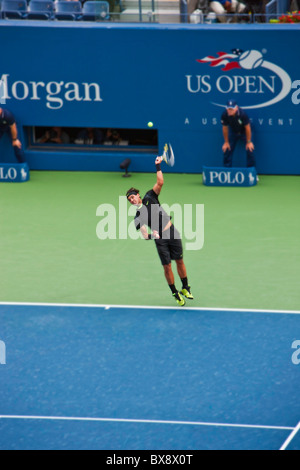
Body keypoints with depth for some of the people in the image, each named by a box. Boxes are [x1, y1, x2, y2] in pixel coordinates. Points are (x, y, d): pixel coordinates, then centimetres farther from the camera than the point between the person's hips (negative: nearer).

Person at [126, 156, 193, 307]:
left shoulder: (150, 197, 4)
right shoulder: (138, 217, -2)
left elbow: (160, 183, -6)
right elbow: (145, 235, -11)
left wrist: (158, 166, -11)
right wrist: (151, 235, -33)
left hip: (172, 233, 1)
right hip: (159, 239, -1)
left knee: (179, 261, 7)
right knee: (167, 266, -5)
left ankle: (185, 288, 22)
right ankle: (176, 294, 8)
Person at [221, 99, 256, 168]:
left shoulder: (242, 114, -35)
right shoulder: (225, 115, -27)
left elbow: (247, 128, -22)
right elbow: (225, 128, -11)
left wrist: (249, 142, -15)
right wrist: (226, 142, -3)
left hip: (244, 132, -2)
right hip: (233, 132, 3)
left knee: (250, 149, -12)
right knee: (227, 150, -3)